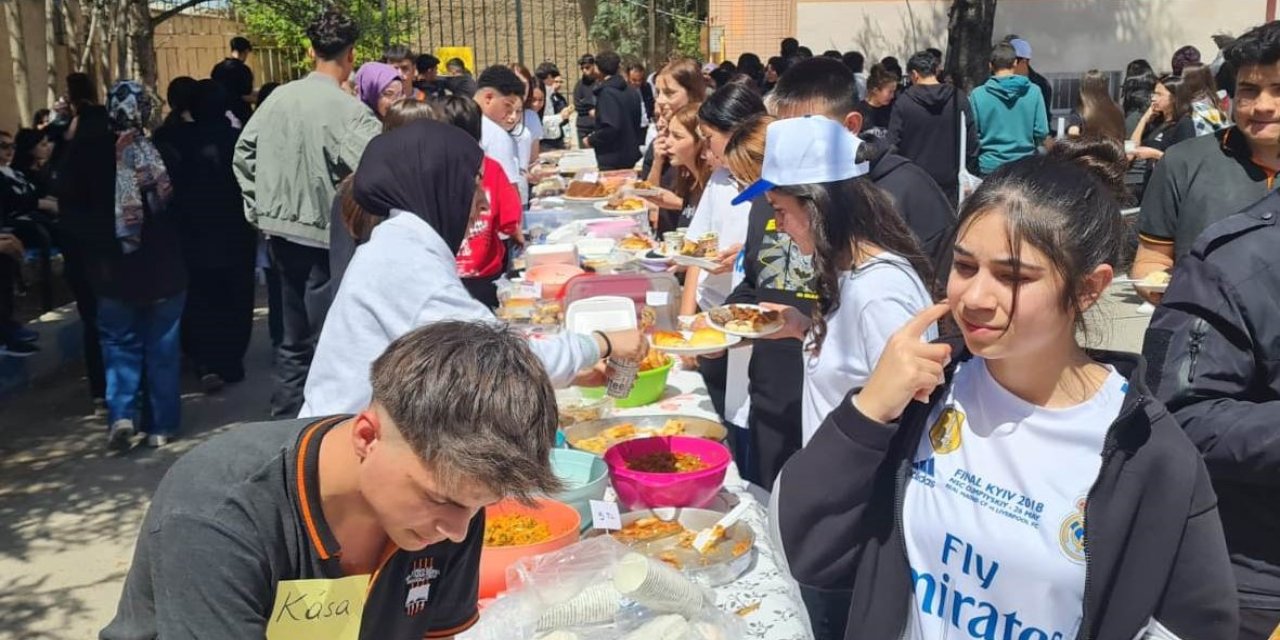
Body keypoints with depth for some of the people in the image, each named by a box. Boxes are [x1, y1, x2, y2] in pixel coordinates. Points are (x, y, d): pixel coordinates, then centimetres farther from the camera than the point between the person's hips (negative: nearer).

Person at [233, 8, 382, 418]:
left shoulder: (279, 97, 3)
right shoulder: (348, 110, -15)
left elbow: (243, 153, 10)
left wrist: (258, 208, 16)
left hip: (281, 231, 6)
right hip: (325, 236, -6)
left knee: (293, 337, 18)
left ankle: (284, 420, 27)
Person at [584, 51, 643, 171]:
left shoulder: (606, 92, -16)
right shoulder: (632, 92, 8)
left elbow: (610, 128, -25)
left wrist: (591, 140, -10)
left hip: (612, 159, -8)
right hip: (631, 156, 8)